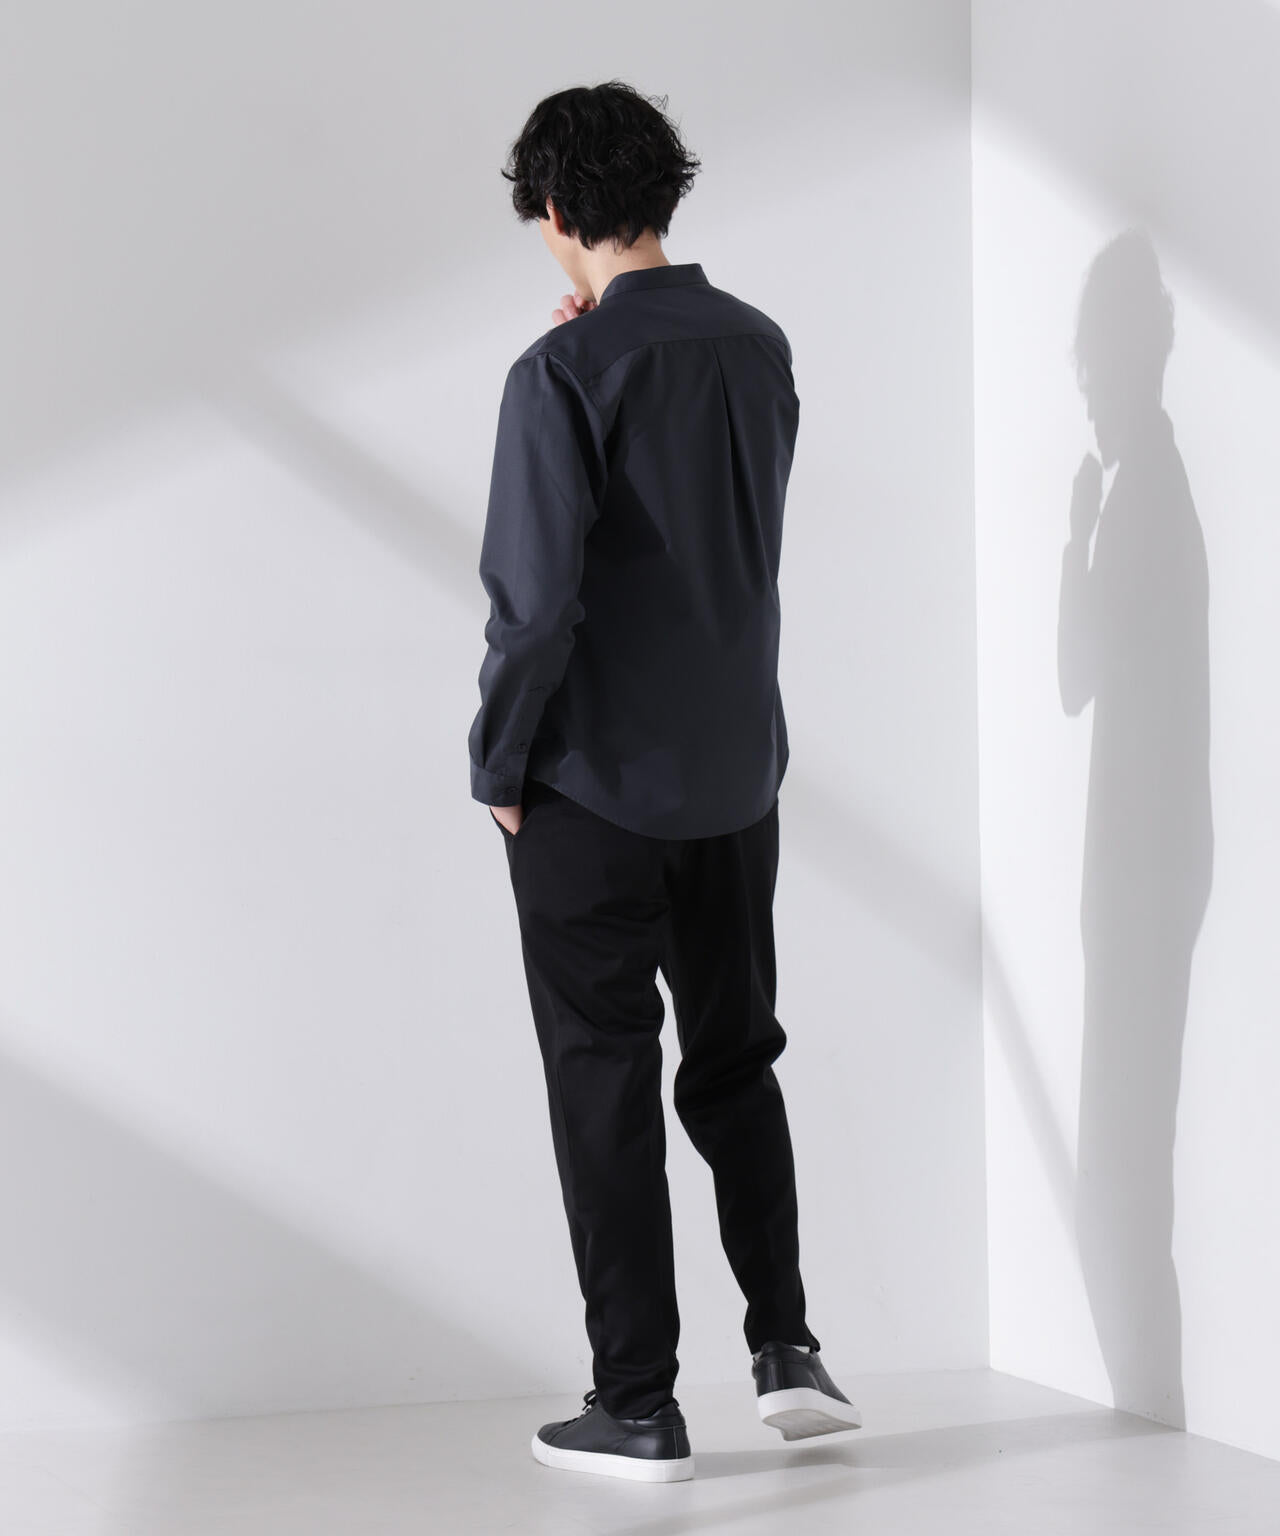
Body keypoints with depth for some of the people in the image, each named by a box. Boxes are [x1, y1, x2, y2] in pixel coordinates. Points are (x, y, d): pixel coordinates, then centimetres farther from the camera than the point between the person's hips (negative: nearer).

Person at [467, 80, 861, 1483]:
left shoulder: (564, 373, -16)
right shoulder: (759, 348, 4)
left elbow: (536, 594, -21)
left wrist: (500, 763, -7)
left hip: (593, 788, -6)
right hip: (736, 773, 6)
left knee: (606, 1087, 4)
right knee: (735, 1061, 20)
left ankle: (638, 1408, 8)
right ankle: (785, 1348, 16)